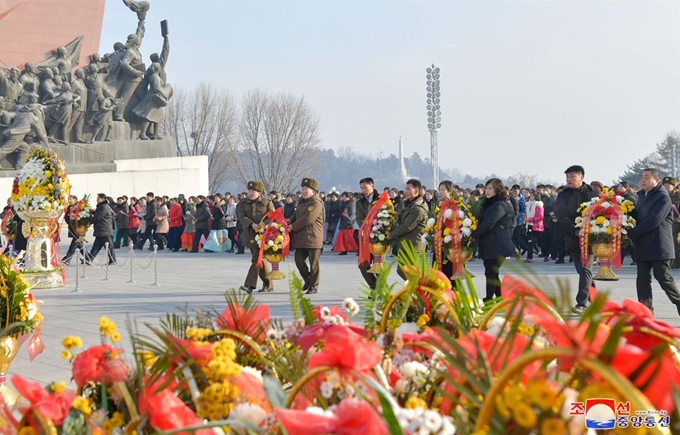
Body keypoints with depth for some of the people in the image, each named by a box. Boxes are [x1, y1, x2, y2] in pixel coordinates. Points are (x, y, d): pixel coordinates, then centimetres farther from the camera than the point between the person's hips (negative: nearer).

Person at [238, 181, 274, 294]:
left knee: (257, 259, -12)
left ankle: (250, 285, -18)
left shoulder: (267, 202, -1)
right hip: (250, 234, 5)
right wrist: (251, 224, -22)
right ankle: (268, 285, 21)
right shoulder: (243, 203, 8)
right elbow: (242, 217, -4)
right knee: (260, 259, 11)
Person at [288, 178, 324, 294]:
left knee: (313, 263, 0)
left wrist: (292, 226, -13)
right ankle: (308, 280, 24)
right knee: (299, 260, 3)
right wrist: (290, 221, 3)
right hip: (300, 238, 8)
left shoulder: (316, 203, -12)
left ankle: (313, 286, 9)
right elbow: (296, 215, 26)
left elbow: (307, 219, -20)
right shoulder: (301, 201, 17)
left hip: (313, 238, -8)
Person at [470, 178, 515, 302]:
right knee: (493, 273, 10)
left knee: (491, 272, -9)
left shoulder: (500, 206, -12)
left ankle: (489, 300, -6)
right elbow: (482, 221, 17)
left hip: (498, 245, -9)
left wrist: (473, 235, -17)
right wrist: (475, 235, 1)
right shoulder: (489, 204, 17)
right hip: (488, 245, 9)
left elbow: (488, 223, -21)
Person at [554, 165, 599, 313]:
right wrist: (576, 231, -17)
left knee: (585, 269, -12)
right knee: (582, 271, 10)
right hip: (573, 238, 4)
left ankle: (581, 303, -15)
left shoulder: (593, 193, 0)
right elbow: (561, 216, -4)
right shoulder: (563, 195, 6)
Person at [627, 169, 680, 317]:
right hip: (643, 246, 8)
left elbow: (652, 221, -20)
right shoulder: (642, 196, 15)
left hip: (658, 247, -8)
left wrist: (630, 233, -18)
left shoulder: (663, 197, -12)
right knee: (642, 279, 5)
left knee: (663, 277, -4)